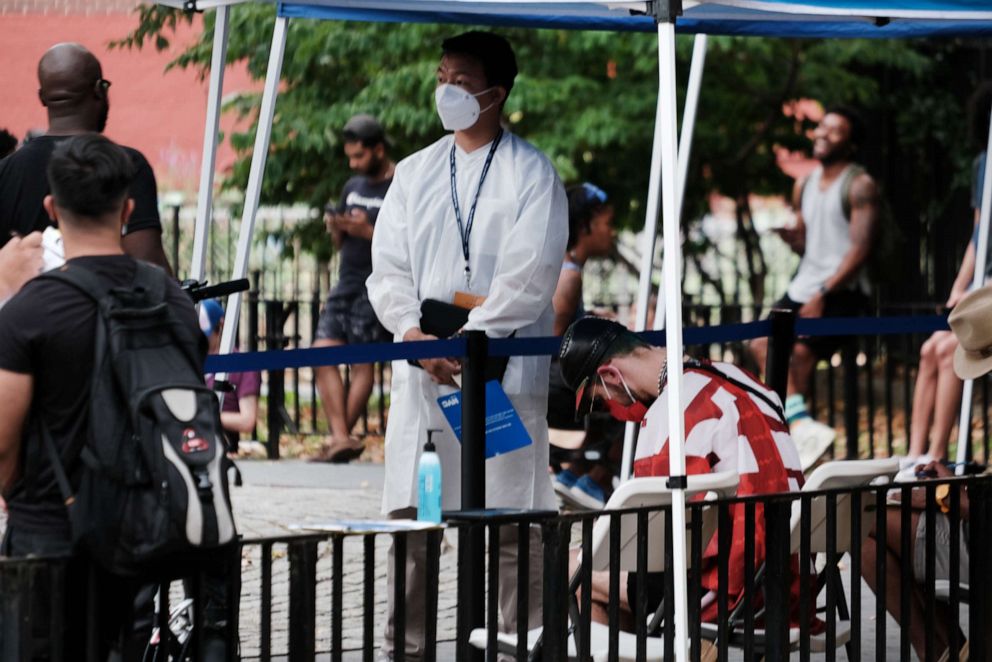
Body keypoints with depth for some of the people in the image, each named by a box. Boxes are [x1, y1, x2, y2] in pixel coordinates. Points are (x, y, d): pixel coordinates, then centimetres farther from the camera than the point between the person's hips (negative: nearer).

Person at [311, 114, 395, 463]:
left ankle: (339, 438, -7)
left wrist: (370, 232, -19)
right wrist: (336, 229, 3)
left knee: (362, 360, -9)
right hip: (346, 284, 8)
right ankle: (341, 438, -11)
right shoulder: (353, 187, 19)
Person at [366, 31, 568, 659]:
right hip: (423, 367, 5)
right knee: (410, 516, 3)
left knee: (511, 524, -3)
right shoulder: (415, 172, 15)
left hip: (501, 367, -5)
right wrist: (415, 334, -8)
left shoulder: (532, 173, -1)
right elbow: (388, 266, 10)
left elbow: (529, 278, -10)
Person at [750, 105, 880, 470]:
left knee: (799, 354, -20)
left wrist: (823, 294, -20)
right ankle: (801, 423, -20)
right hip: (805, 285, 7)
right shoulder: (804, 186, 17)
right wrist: (787, 234, -3)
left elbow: (860, 249, -13)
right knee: (763, 343, -11)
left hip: (841, 290, -7)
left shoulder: (859, 186, -6)